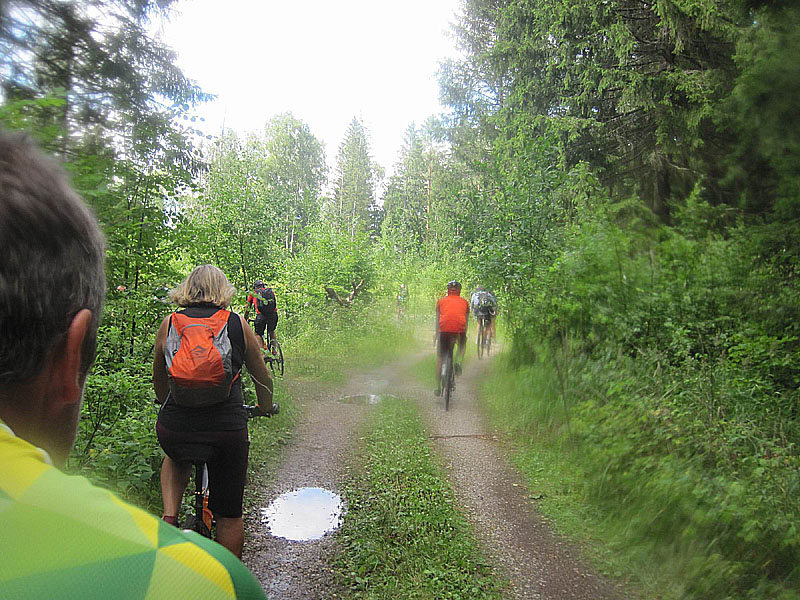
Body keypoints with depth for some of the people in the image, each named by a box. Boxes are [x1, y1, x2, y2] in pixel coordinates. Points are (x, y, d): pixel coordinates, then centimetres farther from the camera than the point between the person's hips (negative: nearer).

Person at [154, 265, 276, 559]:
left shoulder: (169, 323, 6)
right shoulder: (237, 324, 2)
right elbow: (262, 377, 13)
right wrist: (266, 407, 32)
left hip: (174, 430, 2)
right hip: (227, 430, -1)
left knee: (176, 460, 38)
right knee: (229, 515, 17)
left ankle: (169, 518, 18)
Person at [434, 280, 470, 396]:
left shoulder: (441, 301, 23)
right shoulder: (464, 302, 24)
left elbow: (437, 320, 25)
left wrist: (437, 334, 36)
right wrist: (464, 335, 41)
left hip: (444, 329, 0)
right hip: (459, 329, 1)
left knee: (440, 357, 13)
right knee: (463, 345, 34)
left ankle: (438, 387, 12)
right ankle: (458, 361, 6)